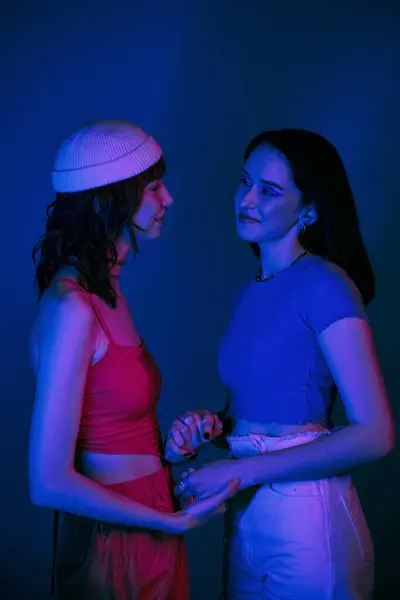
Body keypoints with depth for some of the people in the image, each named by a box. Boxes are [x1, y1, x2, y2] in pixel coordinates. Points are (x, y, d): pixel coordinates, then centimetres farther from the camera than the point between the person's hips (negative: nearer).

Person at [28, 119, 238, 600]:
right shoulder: (71, 308, -22)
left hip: (150, 536, 8)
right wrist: (172, 523, -15)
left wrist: (170, 443, -3)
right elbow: (49, 483, -23)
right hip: (114, 547, -8)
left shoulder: (105, 290, 5)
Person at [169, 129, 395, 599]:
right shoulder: (249, 293, 8)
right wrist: (211, 422, -4)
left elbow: (375, 434, -19)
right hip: (245, 516, 7)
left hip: (307, 523, -7)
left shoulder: (323, 284, -14)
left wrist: (241, 470, -18)